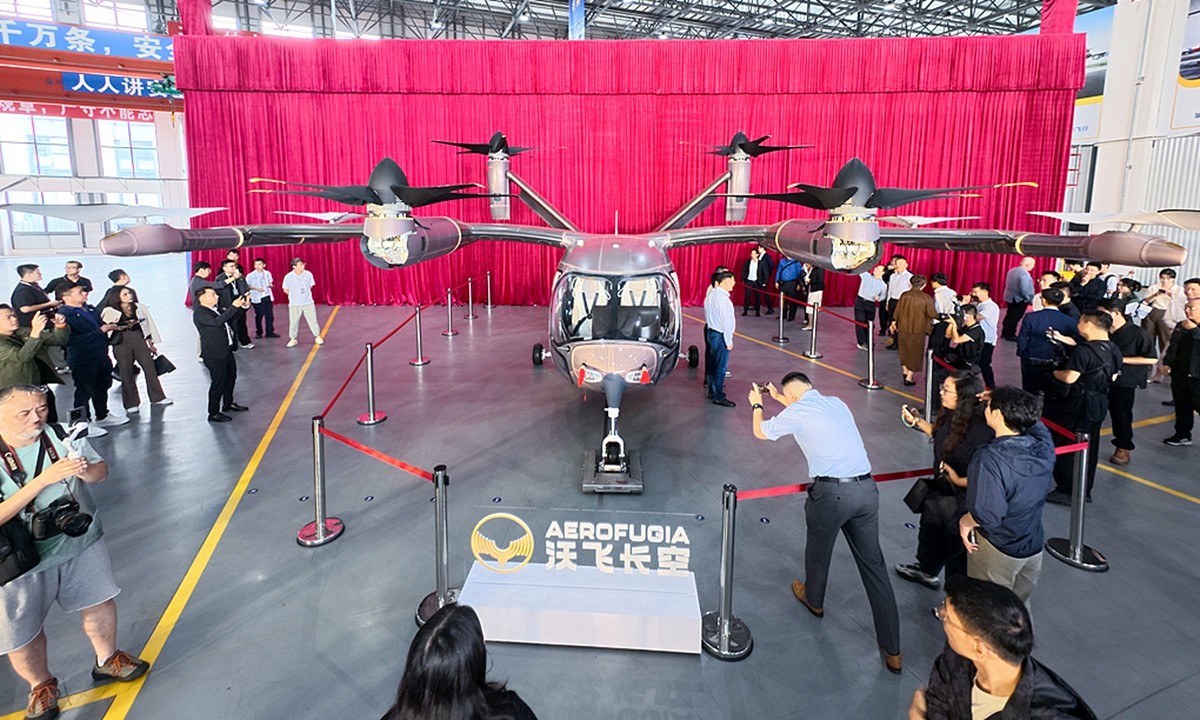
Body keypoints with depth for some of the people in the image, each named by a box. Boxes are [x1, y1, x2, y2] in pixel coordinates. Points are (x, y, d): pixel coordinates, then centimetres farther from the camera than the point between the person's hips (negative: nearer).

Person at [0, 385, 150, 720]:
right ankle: (41, 686, 37)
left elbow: (101, 472, 1)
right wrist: (44, 479, -33)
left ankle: (107, 660, 43)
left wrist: (84, 470, -22)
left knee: (99, 603, 16)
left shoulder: (63, 436, -10)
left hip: (80, 541, 3)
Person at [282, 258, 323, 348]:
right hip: (294, 304, -1)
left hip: (308, 302, 1)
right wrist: (295, 296, 6)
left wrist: (306, 294, 6)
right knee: (294, 322, 6)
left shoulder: (308, 274, -5)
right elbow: (286, 290, 2)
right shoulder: (289, 277, -11)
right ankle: (293, 339, 19)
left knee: (312, 320, 5)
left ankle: (317, 337, 18)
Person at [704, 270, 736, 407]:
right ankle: (718, 397, 8)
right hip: (720, 336, -9)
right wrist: (729, 341, -13)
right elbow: (726, 322, -22)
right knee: (720, 367, 0)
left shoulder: (711, 294, 5)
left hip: (710, 331, 9)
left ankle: (712, 390, 33)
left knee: (712, 364, 19)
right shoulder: (723, 299, -23)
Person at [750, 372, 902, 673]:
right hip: (867, 489, 6)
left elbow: (761, 432, 14)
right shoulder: (836, 403, 14)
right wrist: (778, 396, 47)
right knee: (873, 563, 11)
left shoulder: (796, 413, -5)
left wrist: (757, 404, 32)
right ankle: (892, 651, 15)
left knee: (818, 550, 22)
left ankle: (813, 600, 51)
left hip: (832, 492, -6)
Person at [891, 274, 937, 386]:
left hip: (903, 328, 3)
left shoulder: (904, 295, -7)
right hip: (918, 330, -3)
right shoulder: (926, 298, -15)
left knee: (904, 351, 21)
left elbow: (897, 311, 1)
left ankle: (905, 372, 34)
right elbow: (933, 315, -11)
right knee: (915, 353, 10)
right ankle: (909, 378, 12)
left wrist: (894, 322, 17)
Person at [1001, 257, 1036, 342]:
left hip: (1010, 297, 9)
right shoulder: (1024, 274, -21)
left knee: (1009, 315, 16)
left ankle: (1004, 333, 23)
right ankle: (1010, 335, 6)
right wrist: (1030, 299, -11)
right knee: (1015, 317, 0)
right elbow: (1024, 289, -25)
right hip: (1019, 299, -9)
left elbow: (1007, 284, 14)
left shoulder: (1012, 271, 6)